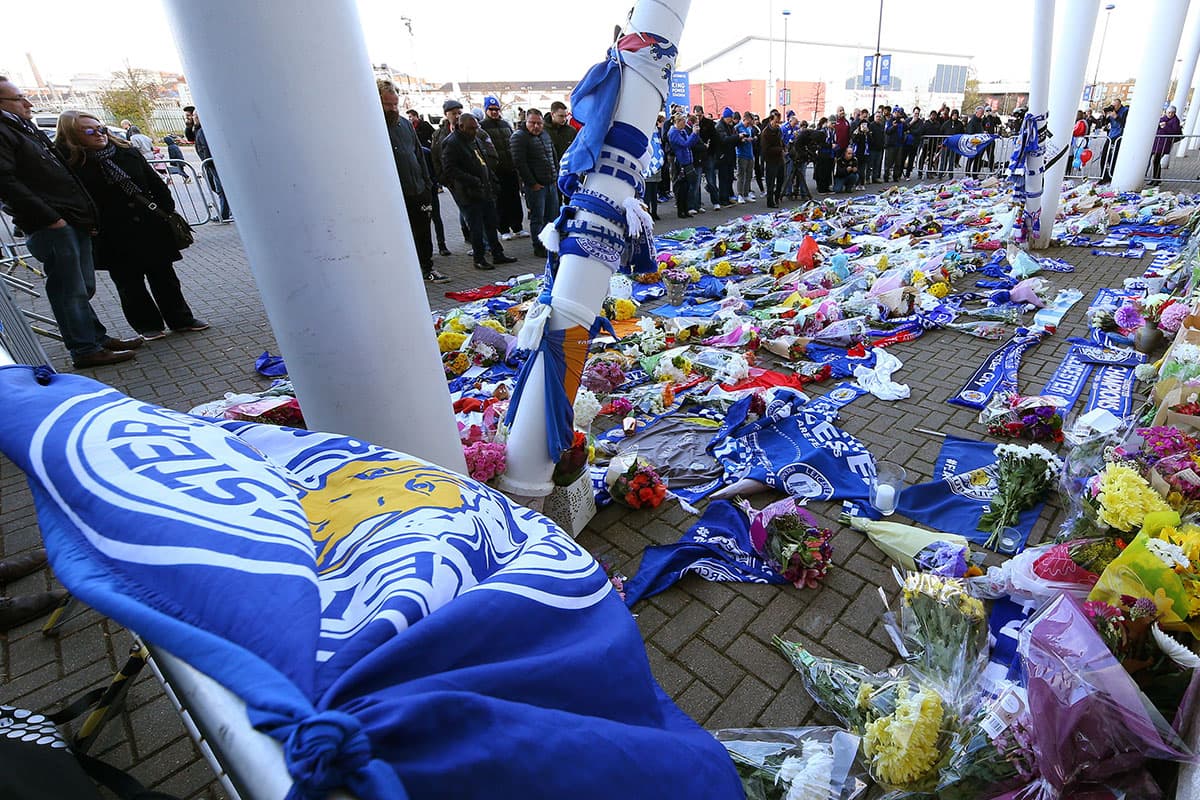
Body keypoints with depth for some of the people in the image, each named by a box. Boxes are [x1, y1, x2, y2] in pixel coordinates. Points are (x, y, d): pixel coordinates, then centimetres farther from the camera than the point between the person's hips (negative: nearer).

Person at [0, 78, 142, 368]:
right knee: (70, 290, -5)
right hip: (50, 225, -9)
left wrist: (87, 214, 16)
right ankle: (85, 350, 0)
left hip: (75, 221, 9)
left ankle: (98, 337, 22)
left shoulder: (27, 129, 24)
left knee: (83, 287, 13)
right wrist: (51, 218, -18)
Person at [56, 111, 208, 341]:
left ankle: (181, 320, 18)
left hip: (152, 228, 3)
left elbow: (157, 184, 9)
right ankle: (148, 325, 16)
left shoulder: (129, 152, 5)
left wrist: (169, 214, 5)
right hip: (115, 239, -3)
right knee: (130, 283, 5)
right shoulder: (71, 164, -6)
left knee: (164, 276, 10)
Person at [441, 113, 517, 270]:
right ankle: (479, 259, 8)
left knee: (491, 224, 13)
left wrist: (492, 180, 16)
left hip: (485, 191, 8)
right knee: (476, 228, -3)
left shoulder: (475, 140, 16)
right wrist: (473, 181, -22)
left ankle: (498, 254, 23)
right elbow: (449, 170, -19)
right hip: (469, 194, -8)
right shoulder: (451, 144, -12)